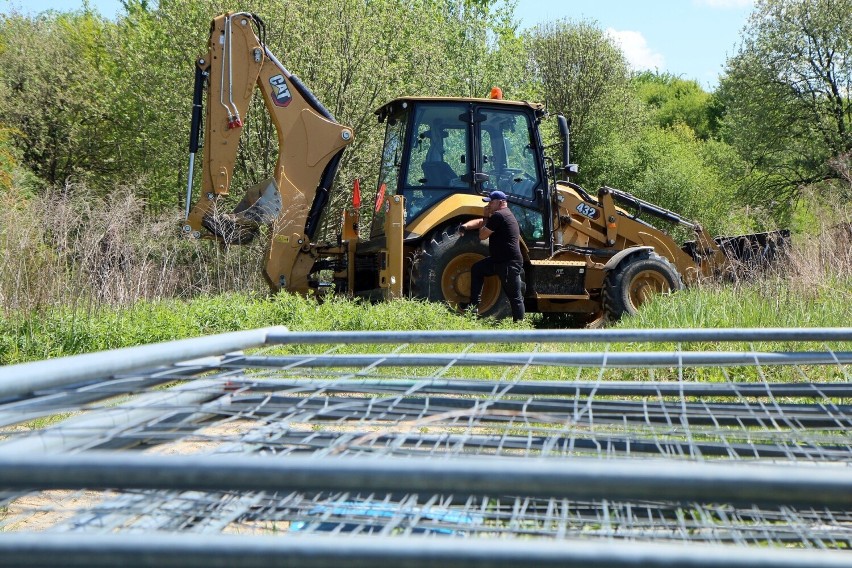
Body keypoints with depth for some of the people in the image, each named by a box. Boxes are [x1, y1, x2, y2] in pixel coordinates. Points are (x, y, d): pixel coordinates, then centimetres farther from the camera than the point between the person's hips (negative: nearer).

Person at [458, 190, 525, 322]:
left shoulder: (498, 216, -16)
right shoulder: (503, 214, 17)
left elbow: (482, 235, -11)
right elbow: (480, 222, 21)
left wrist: (487, 217, 3)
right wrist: (465, 226, 3)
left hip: (509, 263, -11)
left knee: (515, 297, -6)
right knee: (477, 269, 19)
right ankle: (474, 305, 19)